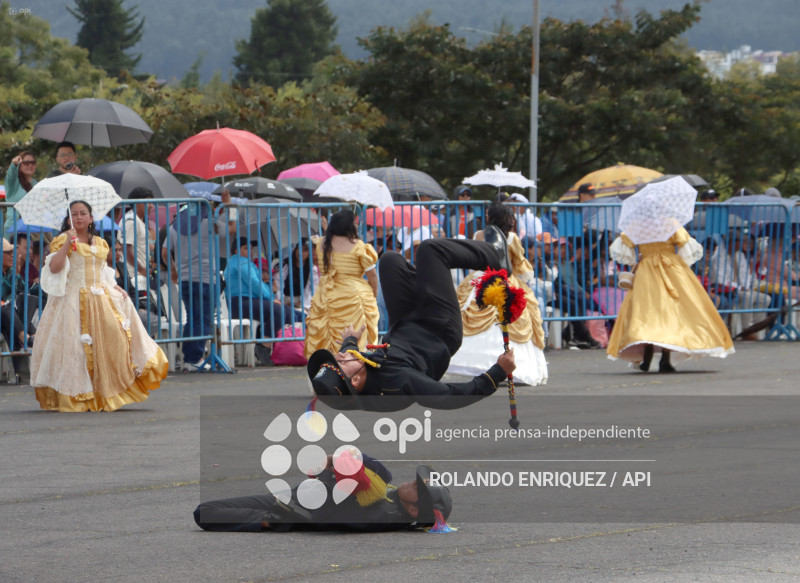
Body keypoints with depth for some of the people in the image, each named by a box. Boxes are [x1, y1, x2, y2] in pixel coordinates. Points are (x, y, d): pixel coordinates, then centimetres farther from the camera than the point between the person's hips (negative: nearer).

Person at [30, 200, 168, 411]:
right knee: (76, 345, -10)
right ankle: (77, 396, -5)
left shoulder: (100, 244, 14)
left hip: (101, 297, 5)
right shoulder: (63, 241, -1)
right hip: (74, 300, -5)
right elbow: (54, 268, -16)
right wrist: (68, 242, -19)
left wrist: (116, 288, 9)